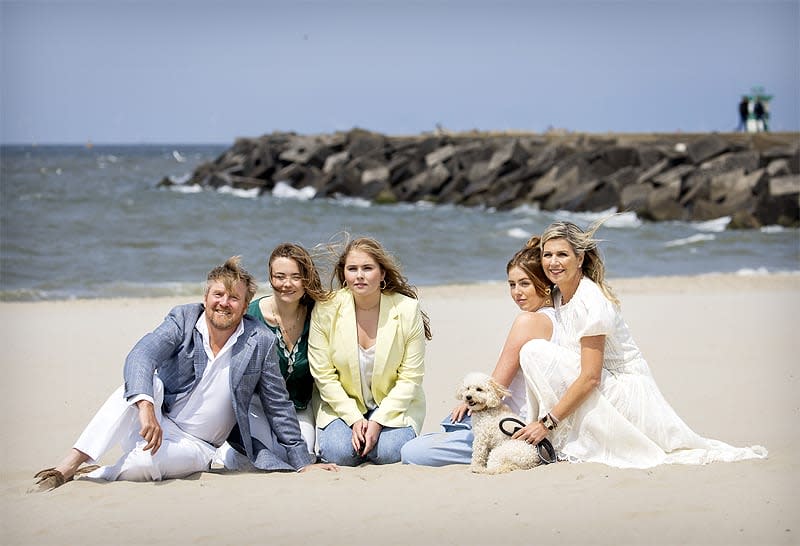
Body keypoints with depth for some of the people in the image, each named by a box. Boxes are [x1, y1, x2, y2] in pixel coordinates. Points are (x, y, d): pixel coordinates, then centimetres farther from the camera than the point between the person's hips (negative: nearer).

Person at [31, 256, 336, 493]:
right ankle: (66, 466, -37)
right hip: (152, 422, 1)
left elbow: (279, 408, 4)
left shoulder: (261, 343, -4)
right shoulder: (183, 319, -5)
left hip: (196, 445, -1)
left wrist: (302, 464, 4)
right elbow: (141, 356, -23)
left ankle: (89, 474, -11)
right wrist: (146, 407, -42)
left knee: (145, 462, -37)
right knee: (145, 382, -34)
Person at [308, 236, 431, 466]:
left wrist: (378, 421, -18)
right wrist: (354, 419, -17)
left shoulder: (407, 309, -13)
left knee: (388, 452, -25)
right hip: (343, 404, 0)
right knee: (339, 452, -24)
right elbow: (323, 374, -9)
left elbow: (410, 377, -10)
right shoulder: (325, 310, -12)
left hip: (394, 405, 0)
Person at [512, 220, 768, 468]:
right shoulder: (558, 296, 7)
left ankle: (573, 446, -12)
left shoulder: (590, 301, -20)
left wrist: (547, 422, -25)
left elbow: (590, 377, -25)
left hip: (628, 390, -9)